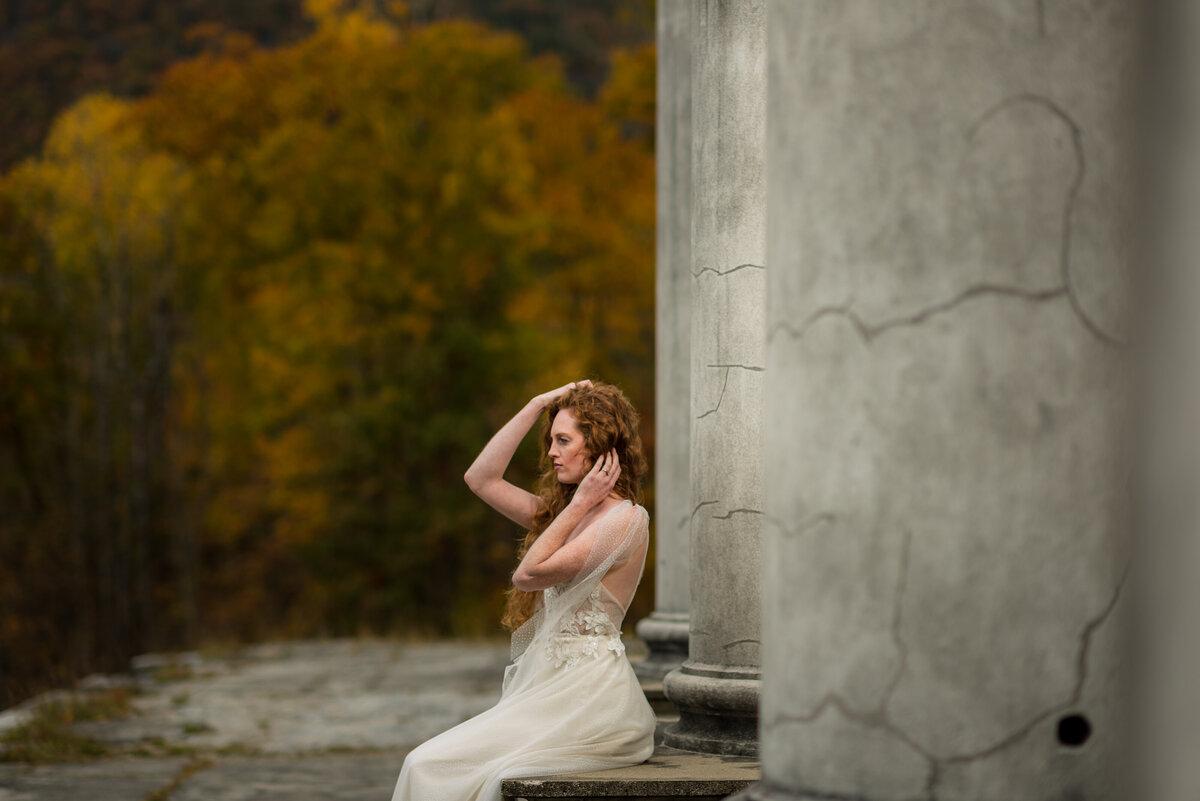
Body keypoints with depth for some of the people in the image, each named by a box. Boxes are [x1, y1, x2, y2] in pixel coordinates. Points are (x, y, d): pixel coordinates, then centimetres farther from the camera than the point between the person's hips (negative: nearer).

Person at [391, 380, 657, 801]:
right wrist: (539, 404, 14)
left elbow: (529, 574, -13)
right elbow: (481, 478, 19)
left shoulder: (625, 520, -10)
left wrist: (579, 503, -5)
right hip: (551, 685, 9)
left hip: (587, 698, -9)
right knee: (427, 764, -8)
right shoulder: (569, 512, 18)